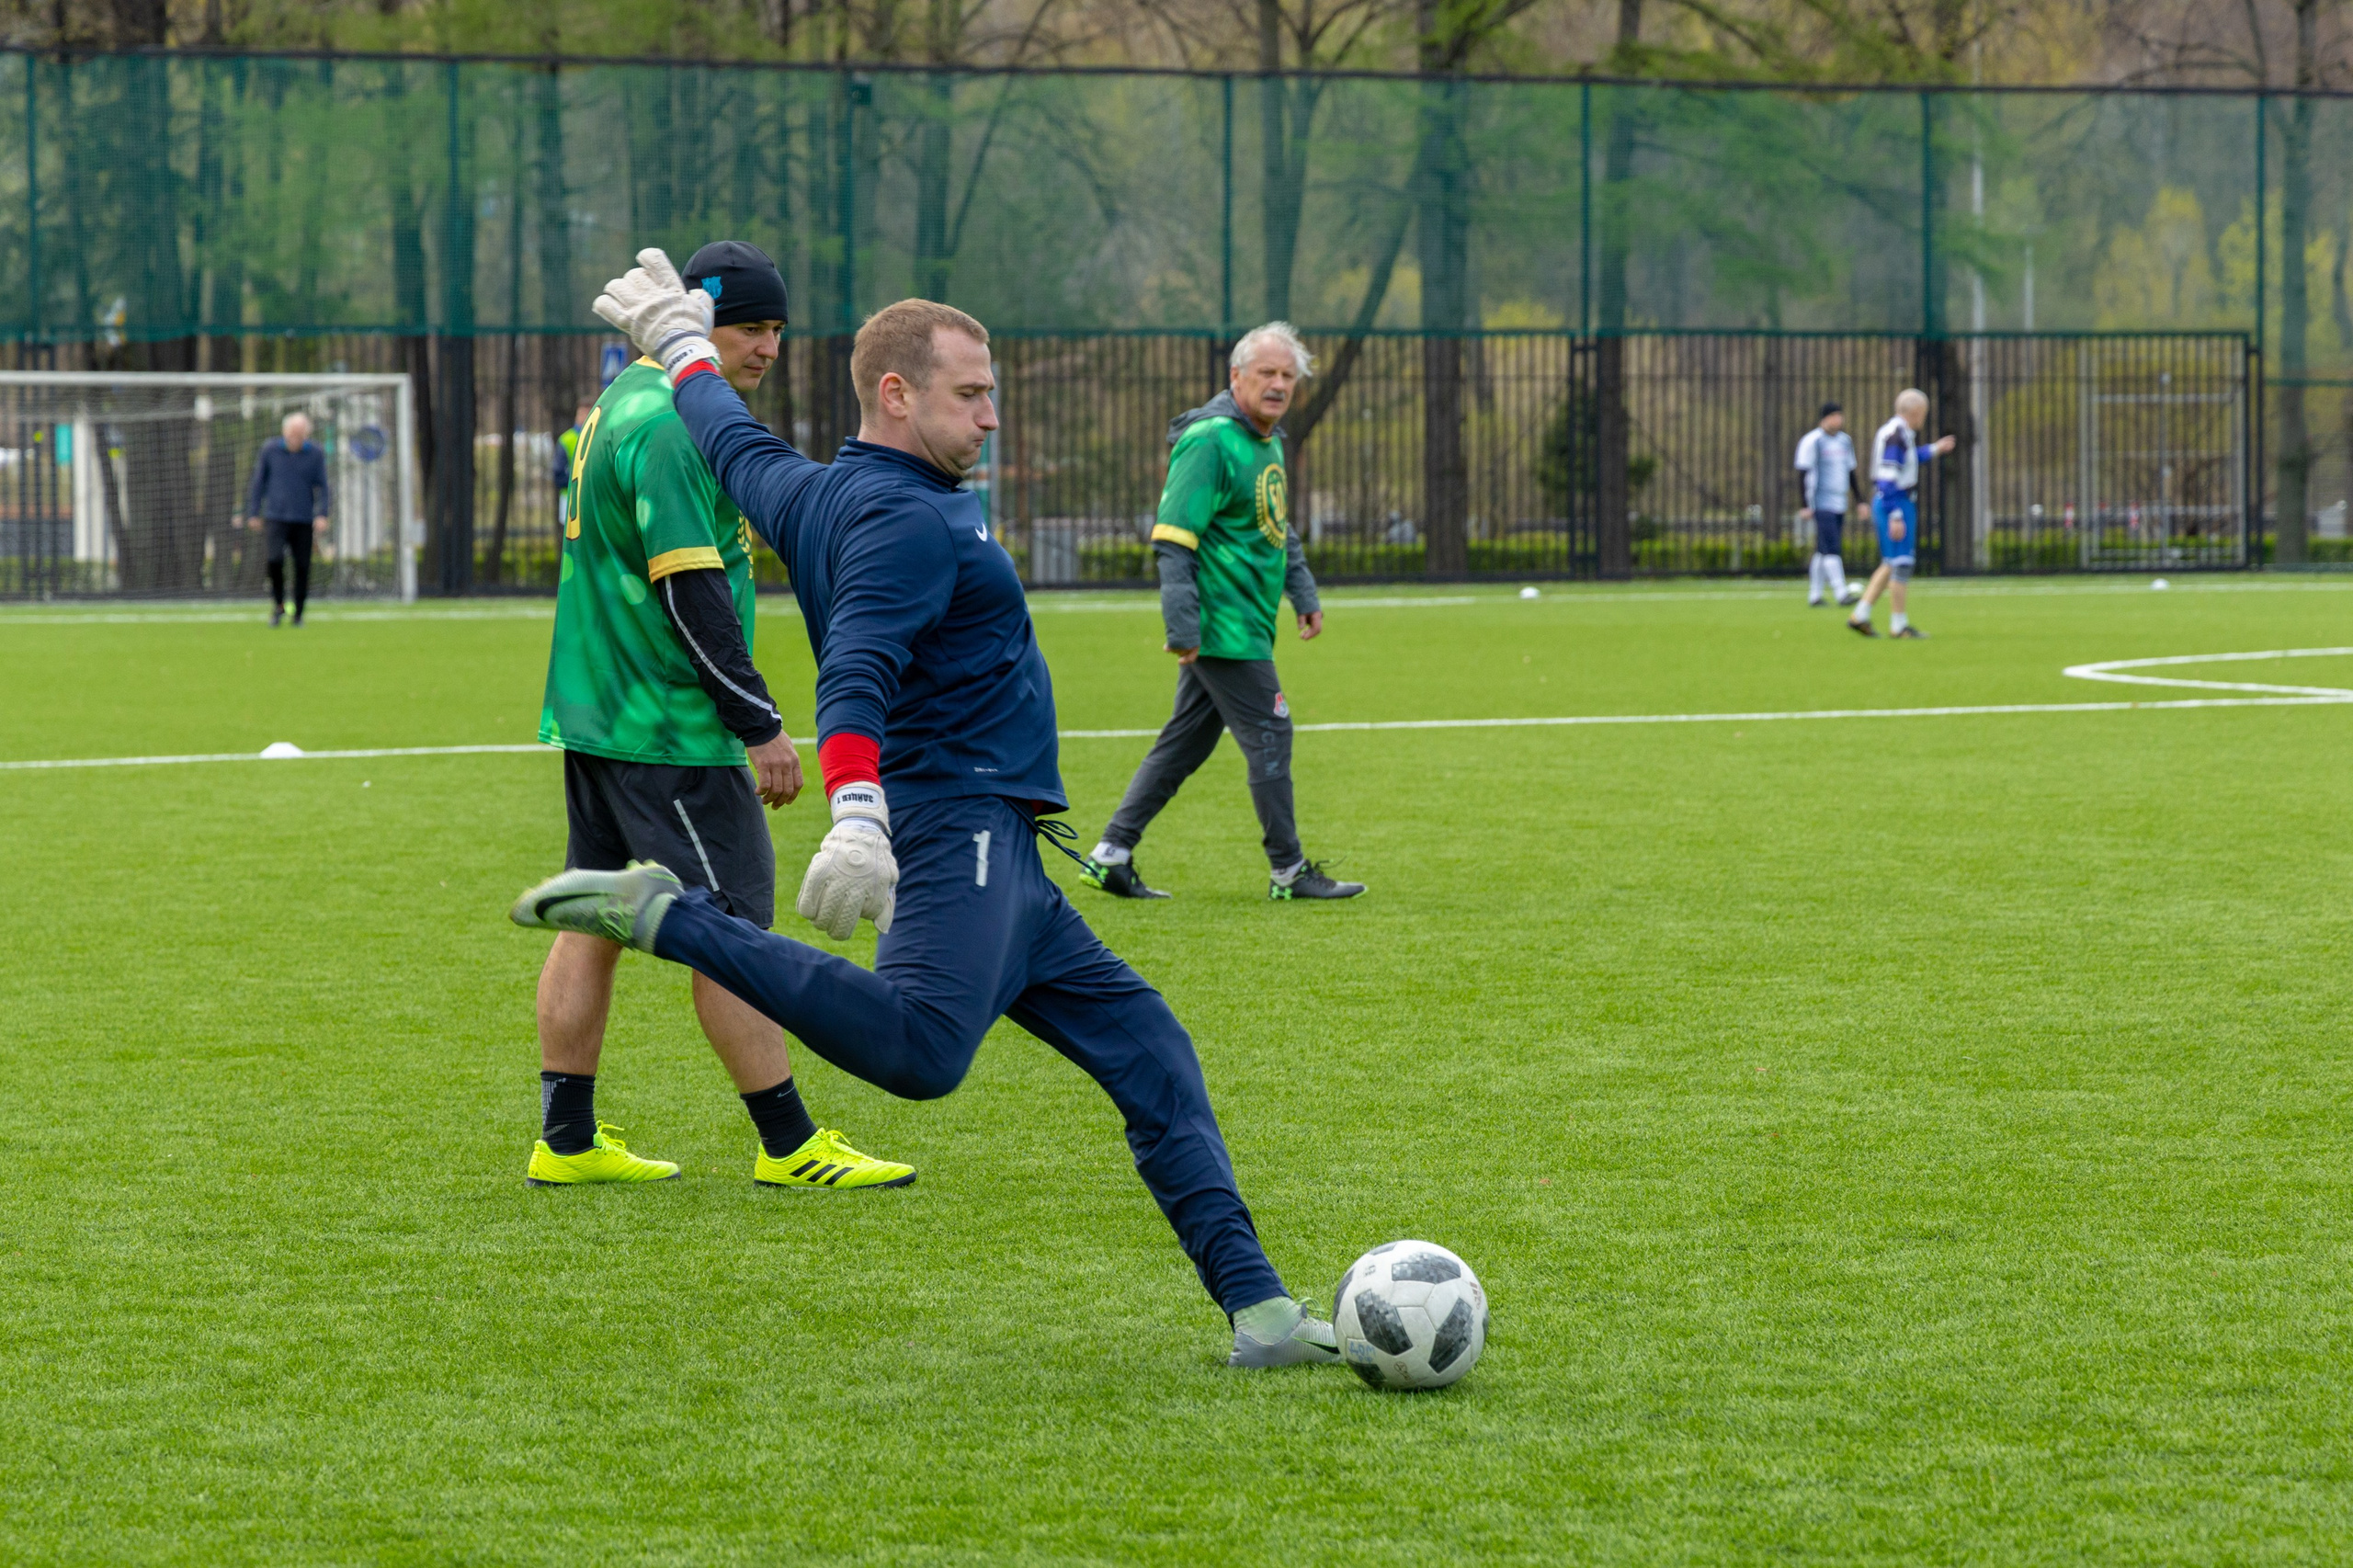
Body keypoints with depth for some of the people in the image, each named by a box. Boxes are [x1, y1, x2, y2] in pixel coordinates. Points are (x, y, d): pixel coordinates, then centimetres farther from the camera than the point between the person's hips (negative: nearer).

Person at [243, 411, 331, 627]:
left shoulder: (316, 454, 1)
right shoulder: (270, 449, 1)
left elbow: (323, 486, 5)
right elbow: (259, 482, 9)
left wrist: (322, 514, -8)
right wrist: (253, 513, 8)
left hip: (304, 521, 1)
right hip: (276, 517, -1)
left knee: (303, 567, 0)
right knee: (275, 559, -19)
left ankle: (298, 614, 12)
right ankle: (278, 604, 2)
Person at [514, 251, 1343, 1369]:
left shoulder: (809, 494, 17)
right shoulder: (909, 520, -11)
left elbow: (736, 449, 38)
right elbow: (856, 673, -26)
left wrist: (682, 346, 57)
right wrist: (856, 816, -41)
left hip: (997, 862, 11)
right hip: (959, 826, -11)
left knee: (1152, 1055, 11)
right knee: (920, 1049, -34)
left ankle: (1257, 1308, 8)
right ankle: (665, 917, -25)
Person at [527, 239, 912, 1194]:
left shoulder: (626, 399, 14)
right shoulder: (671, 427, -18)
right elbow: (690, 591, -23)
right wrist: (759, 724, -20)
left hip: (598, 712, 10)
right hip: (668, 726, -10)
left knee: (594, 922, 11)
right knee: (733, 927, -5)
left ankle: (567, 1141, 15)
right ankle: (788, 1146, 0)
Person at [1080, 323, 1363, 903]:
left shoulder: (1268, 441, 15)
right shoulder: (1212, 442, -16)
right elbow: (1172, 538, -20)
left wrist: (1304, 595, 24)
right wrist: (1182, 626, -24)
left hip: (1245, 625, 10)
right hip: (1223, 629, -10)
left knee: (1185, 741, 11)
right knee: (1269, 737, -3)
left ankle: (1112, 854, 14)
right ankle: (1288, 870, 7)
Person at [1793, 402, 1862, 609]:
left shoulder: (1845, 441, 15)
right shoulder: (1812, 441, -8)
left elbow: (1850, 472, 23)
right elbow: (1803, 474, -10)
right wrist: (1805, 505, -14)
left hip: (1840, 506, 7)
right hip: (1821, 504, -7)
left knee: (1823, 551, 9)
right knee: (1830, 549, -14)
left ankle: (1814, 595, 13)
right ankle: (1840, 593, -19)